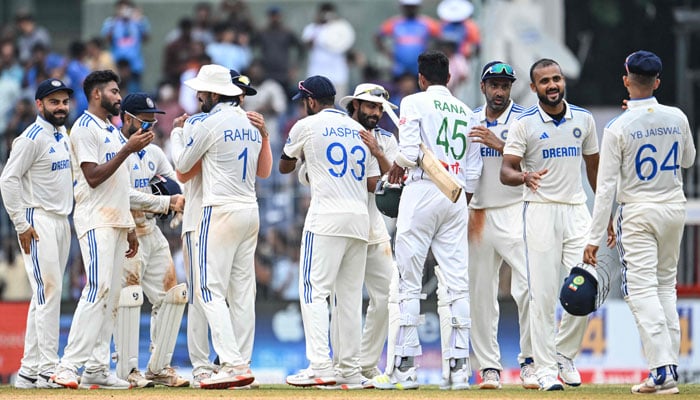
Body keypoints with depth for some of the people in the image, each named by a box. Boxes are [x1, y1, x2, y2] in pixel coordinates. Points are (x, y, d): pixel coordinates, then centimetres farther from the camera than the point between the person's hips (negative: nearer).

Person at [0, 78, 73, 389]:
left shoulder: (63, 135, 14)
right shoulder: (33, 138, -13)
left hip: (62, 221, 9)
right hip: (38, 222, -9)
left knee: (45, 296, 9)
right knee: (48, 291, -13)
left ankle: (29, 372, 12)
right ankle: (48, 369, -14)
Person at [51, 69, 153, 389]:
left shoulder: (112, 131, 21)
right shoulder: (84, 128, -7)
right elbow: (93, 177, -17)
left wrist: (129, 227, 19)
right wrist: (127, 150, -19)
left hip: (116, 220, 9)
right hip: (95, 221, -9)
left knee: (110, 295, 5)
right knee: (98, 289, -19)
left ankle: (97, 369, 5)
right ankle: (68, 366, -21)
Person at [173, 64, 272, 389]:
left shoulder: (209, 124, -10)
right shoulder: (252, 124, 12)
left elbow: (182, 168, 1)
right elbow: (264, 171, 22)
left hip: (221, 212, -8)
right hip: (250, 211, 8)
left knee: (209, 290, -9)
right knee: (242, 291, 8)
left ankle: (233, 364, -21)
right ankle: (241, 364, 7)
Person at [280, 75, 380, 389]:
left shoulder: (307, 125, 3)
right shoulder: (360, 130, 17)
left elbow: (284, 167, 19)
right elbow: (372, 183, 12)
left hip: (326, 219, -6)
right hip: (360, 221, 6)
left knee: (314, 291, -8)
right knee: (350, 296, 9)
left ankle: (320, 366, -20)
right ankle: (350, 371, 7)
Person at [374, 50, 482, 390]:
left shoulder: (414, 103, -2)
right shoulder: (465, 111, 15)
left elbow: (410, 153, -13)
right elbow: (473, 170, 13)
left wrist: (397, 166, 8)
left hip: (422, 193, -5)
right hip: (456, 196, 5)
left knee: (408, 282, -2)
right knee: (455, 284, 2)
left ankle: (403, 367, -6)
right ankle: (457, 368, -3)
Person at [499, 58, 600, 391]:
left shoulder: (584, 119, 9)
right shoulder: (524, 123, -2)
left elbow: (594, 167, 18)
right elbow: (506, 172, -6)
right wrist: (525, 177, -29)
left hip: (577, 210, 3)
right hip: (541, 211, -3)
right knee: (543, 293, -5)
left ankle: (565, 354, 16)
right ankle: (544, 367, 1)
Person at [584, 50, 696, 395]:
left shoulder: (618, 128, -14)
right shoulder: (677, 118, -2)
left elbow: (606, 187, -14)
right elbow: (688, 160, 18)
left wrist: (595, 237, -11)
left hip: (638, 214, -5)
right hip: (674, 209, 5)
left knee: (642, 290, -6)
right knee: (666, 286, 18)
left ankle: (663, 370, -17)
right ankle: (669, 364, 15)